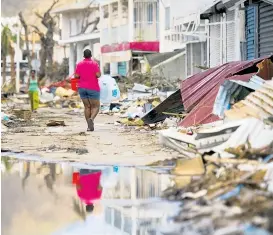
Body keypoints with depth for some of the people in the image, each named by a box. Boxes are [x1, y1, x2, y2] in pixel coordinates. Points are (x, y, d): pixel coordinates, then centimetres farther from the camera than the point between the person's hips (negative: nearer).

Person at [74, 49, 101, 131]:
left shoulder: (79, 64, 2)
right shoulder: (94, 63, -7)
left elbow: (76, 76, -4)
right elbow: (98, 75, -16)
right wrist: (98, 72, 7)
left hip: (82, 88, 4)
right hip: (93, 88, -4)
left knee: (87, 106, 11)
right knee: (96, 107, 3)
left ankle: (90, 126, 5)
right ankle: (91, 119, -26)